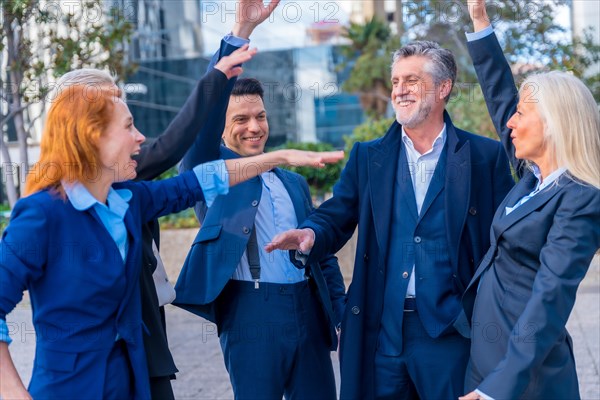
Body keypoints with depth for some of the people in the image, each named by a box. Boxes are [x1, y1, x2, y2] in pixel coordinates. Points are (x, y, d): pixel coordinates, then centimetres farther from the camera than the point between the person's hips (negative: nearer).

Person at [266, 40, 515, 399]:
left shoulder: (485, 156, 1)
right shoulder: (367, 157, 9)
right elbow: (336, 217, 3)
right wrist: (311, 235, -20)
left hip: (451, 331, -2)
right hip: (379, 332, 2)